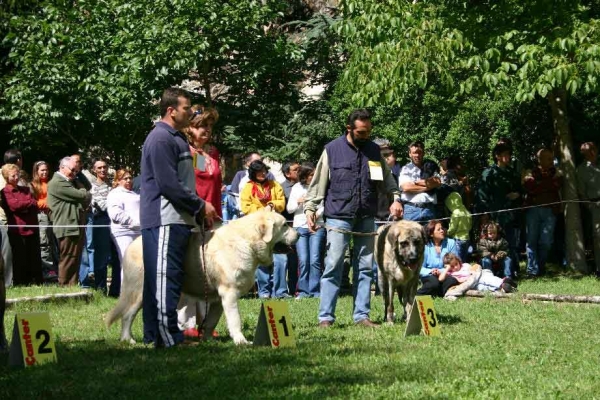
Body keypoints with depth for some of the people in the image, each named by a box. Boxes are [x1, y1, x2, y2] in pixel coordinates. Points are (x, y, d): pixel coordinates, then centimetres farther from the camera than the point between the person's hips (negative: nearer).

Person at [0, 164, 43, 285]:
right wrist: (28, 203, 0)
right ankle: (21, 284, 7)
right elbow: (14, 205, -13)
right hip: (17, 230, -5)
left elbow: (35, 205, 7)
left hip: (32, 228, 5)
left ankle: (38, 282, 12)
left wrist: (22, 206, -10)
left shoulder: (26, 190, 18)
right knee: (20, 259, 0)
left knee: (35, 258, 6)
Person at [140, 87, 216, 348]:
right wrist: (200, 206, -11)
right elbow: (169, 184, -19)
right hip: (164, 221, -10)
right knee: (164, 278, -10)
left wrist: (200, 208, 12)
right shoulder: (160, 139, -13)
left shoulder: (176, 139, 20)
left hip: (179, 219, 10)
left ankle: (155, 334, 14)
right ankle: (167, 335, -11)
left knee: (166, 278, 11)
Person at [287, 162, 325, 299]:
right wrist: (298, 202, -6)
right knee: (303, 260, -3)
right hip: (300, 226, 2)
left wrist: (318, 213, -13)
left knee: (315, 260, -7)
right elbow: (289, 209, 12)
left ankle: (315, 290, -2)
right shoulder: (296, 188, 11)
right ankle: (303, 291, 4)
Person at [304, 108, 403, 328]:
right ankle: (325, 316, -3)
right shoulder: (332, 149, -1)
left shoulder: (374, 150, 11)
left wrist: (395, 198, 1)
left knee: (365, 267, 6)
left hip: (366, 218, 4)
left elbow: (387, 179, 18)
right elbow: (318, 183, 0)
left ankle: (362, 315, 12)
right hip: (338, 217, -4)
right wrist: (310, 209, -9)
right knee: (333, 266, -7)